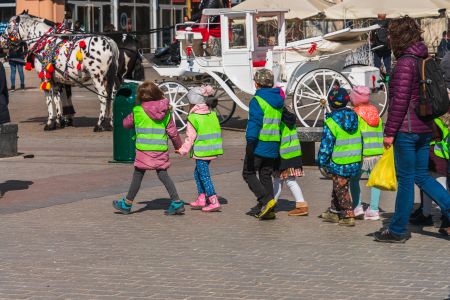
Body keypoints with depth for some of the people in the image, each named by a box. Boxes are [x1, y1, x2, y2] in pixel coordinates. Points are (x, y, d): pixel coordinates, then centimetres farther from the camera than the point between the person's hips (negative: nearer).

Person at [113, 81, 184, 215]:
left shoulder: (138, 110, -7)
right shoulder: (165, 110, 3)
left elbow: (126, 123, 9)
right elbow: (172, 130, 7)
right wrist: (178, 146, 20)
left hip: (145, 148, -3)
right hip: (161, 148, 3)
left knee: (138, 175, 7)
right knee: (163, 174, 9)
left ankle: (127, 204, 19)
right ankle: (177, 203, 1)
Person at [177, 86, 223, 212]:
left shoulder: (193, 118, -13)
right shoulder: (212, 115, 6)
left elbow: (190, 137, -10)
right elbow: (217, 132, 12)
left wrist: (183, 150, 2)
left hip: (201, 152, -8)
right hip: (212, 150, 8)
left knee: (204, 175, -3)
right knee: (198, 173, 20)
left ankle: (214, 202, -9)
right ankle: (201, 199, 23)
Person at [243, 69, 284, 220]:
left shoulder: (257, 100, -11)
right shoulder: (278, 100, 13)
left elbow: (254, 124, -19)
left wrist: (250, 144, -20)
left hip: (259, 144, -7)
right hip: (273, 145, 7)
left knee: (249, 173, 3)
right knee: (266, 175, 13)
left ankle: (266, 200, -13)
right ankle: (263, 208, 10)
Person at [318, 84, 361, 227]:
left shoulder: (331, 122, -16)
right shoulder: (354, 117, 3)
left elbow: (326, 144, -13)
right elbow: (360, 140, 10)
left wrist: (321, 161, -3)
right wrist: (359, 155, 21)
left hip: (339, 163, -7)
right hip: (355, 161, 7)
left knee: (341, 189, 3)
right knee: (338, 186, 19)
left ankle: (348, 216, -1)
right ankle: (334, 212, 29)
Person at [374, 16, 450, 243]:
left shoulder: (405, 63, -15)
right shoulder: (425, 61, 12)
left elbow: (399, 101, -19)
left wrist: (390, 132, -15)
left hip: (406, 130, -8)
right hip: (424, 129, 8)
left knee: (405, 179, -1)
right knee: (421, 176, 15)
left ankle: (397, 231, 8)